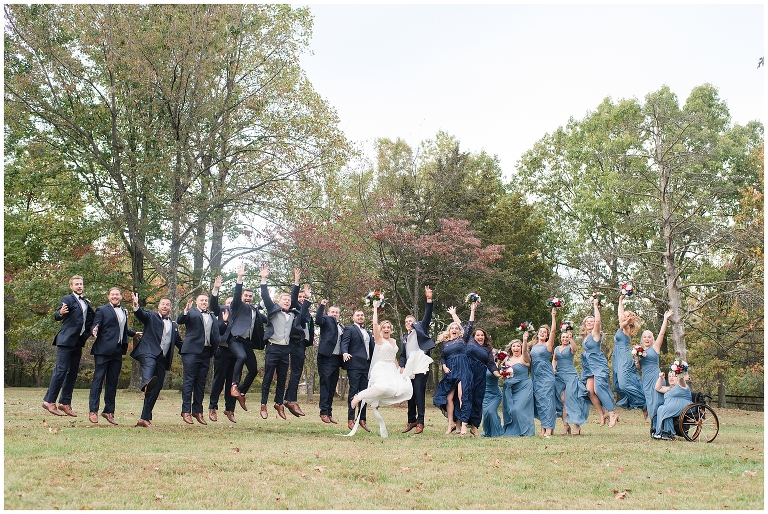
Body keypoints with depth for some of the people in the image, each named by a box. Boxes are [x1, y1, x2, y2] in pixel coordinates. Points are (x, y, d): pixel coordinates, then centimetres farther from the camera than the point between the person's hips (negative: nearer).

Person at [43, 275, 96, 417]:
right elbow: (56, 317, -14)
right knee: (61, 370, -10)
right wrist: (60, 313, -36)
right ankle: (49, 401, -7)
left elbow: (94, 317, 21)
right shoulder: (67, 299, -4)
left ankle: (65, 403, 12)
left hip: (78, 342, 7)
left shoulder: (86, 302, 17)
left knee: (73, 373, 7)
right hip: (66, 341, -7)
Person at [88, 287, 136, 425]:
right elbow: (95, 327, -8)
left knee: (112, 382, 9)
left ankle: (109, 411, 14)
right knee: (98, 379, -4)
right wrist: (95, 331, -28)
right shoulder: (102, 310, 0)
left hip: (117, 351, 6)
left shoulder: (124, 311, 18)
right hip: (103, 351, -6)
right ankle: (93, 411, -1)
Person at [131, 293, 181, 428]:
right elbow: (140, 314, -9)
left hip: (162, 359, 5)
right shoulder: (151, 317, 11)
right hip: (148, 353, -5)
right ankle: (147, 383, -71)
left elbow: (179, 342, 30)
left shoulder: (174, 325, 24)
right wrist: (136, 306, -30)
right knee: (149, 366, -39)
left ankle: (145, 418, 11)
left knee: (156, 389, 4)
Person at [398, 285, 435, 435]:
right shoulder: (404, 339, 22)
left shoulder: (420, 329, 9)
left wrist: (429, 299, -15)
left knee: (419, 394, -10)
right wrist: (402, 367, 3)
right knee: (410, 395, 8)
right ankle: (411, 421, 16)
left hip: (421, 368, -6)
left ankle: (420, 422, -9)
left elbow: (427, 316, -3)